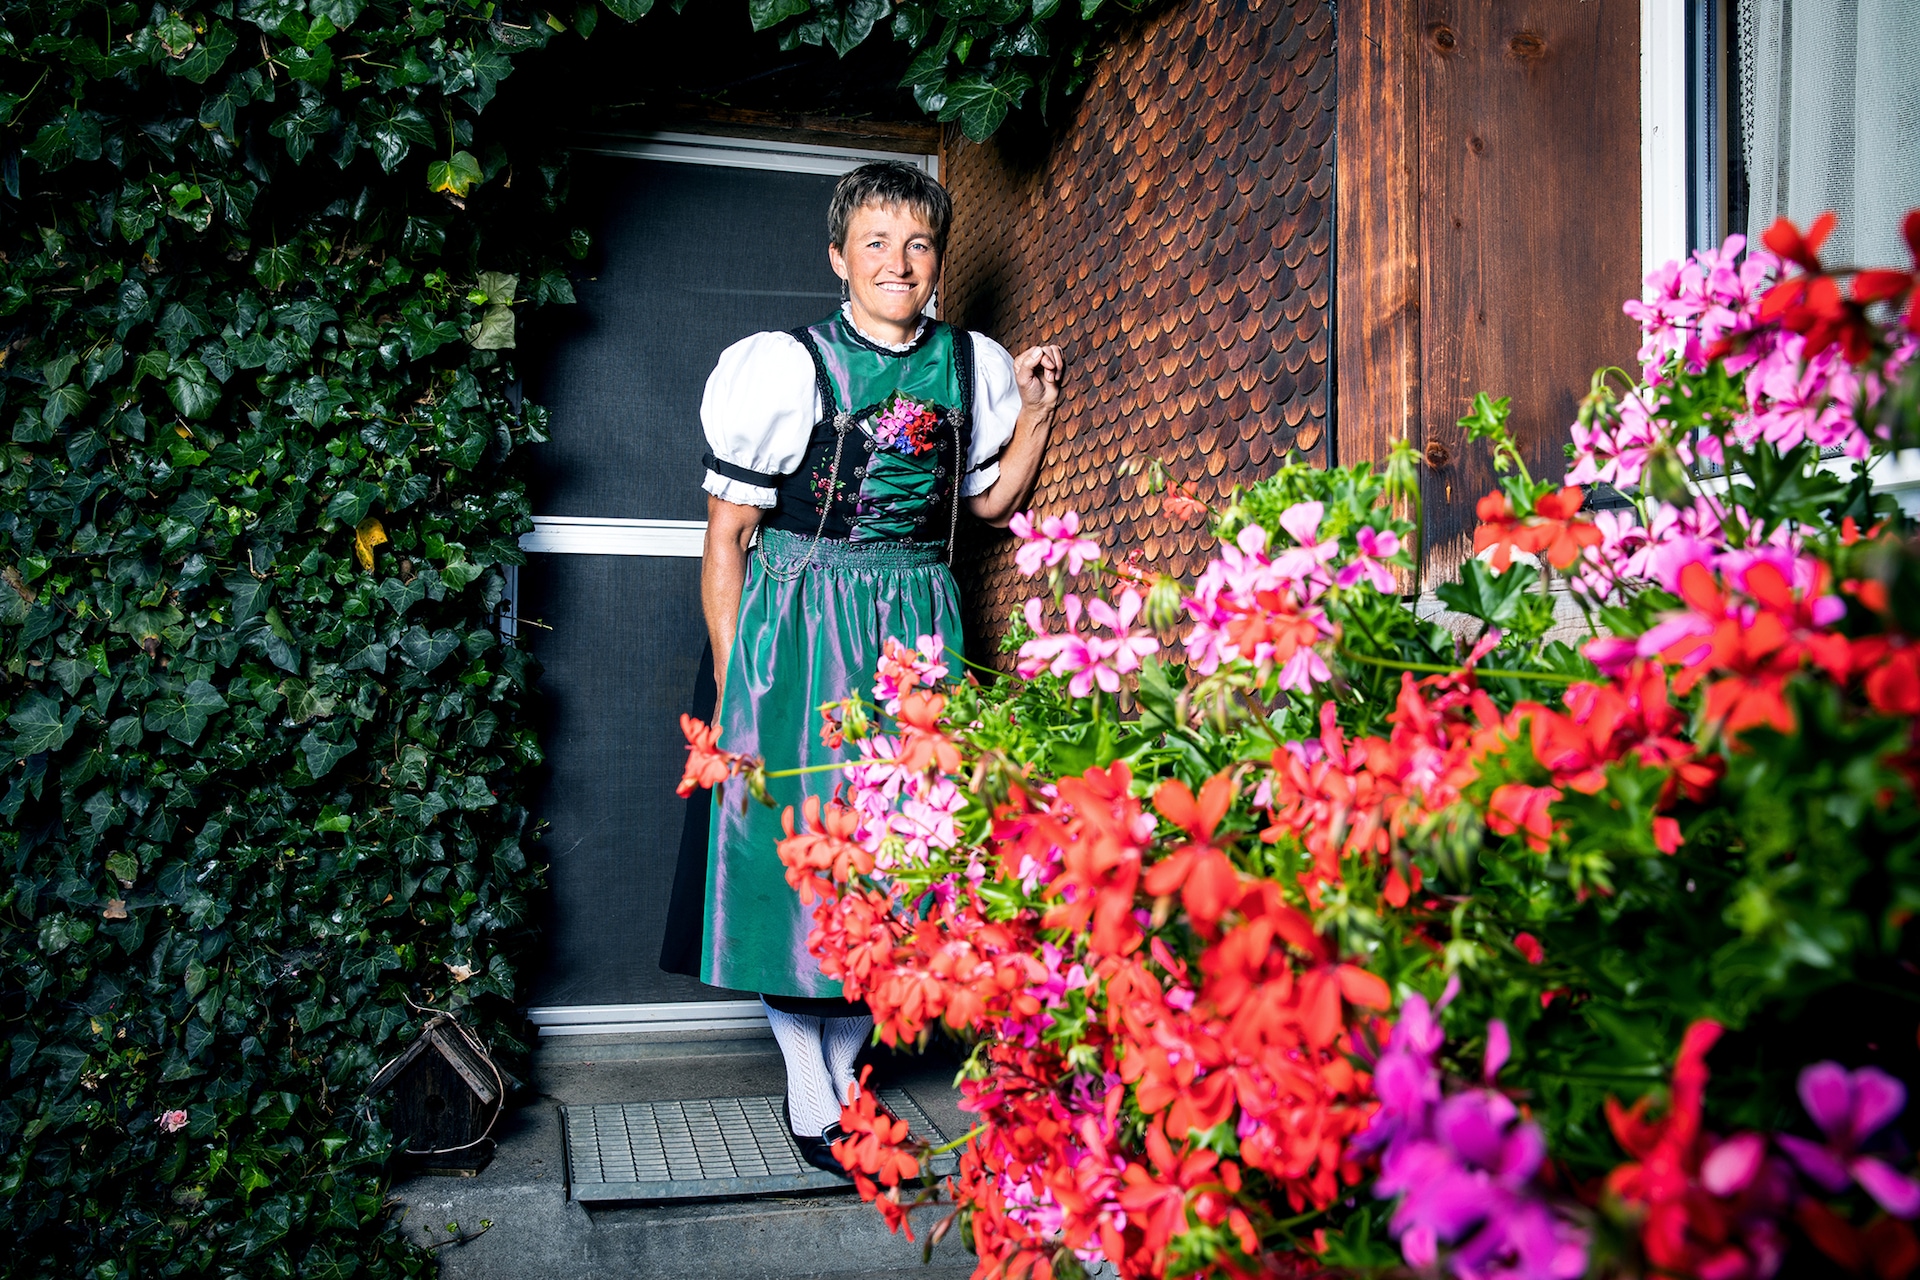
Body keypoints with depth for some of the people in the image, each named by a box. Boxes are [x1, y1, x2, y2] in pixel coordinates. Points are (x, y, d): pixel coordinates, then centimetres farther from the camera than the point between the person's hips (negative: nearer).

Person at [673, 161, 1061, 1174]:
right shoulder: (784, 368, -6)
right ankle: (811, 1100, 14)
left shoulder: (972, 367, 7)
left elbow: (988, 502, 20)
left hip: (917, 632, 4)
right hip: (798, 630, -4)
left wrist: (1036, 413, 7)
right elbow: (727, 534, -4)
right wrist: (731, 676, -7)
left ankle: (845, 1068, 25)